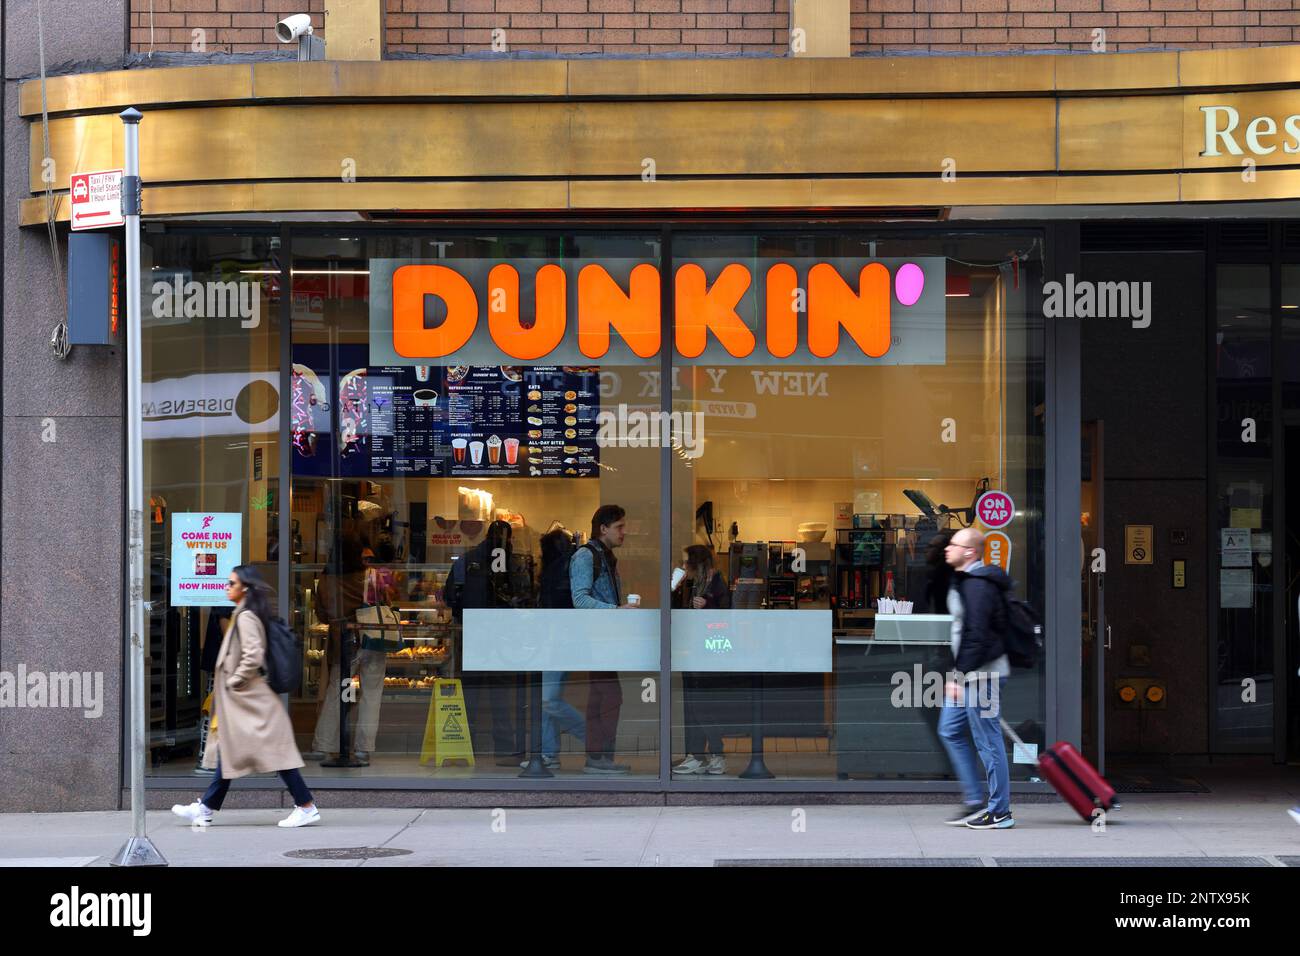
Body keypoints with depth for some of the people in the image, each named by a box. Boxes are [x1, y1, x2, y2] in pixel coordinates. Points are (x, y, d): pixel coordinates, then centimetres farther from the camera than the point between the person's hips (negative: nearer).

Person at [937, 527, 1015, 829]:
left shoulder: (978, 586, -18)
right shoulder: (962, 582, 15)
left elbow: (977, 636, -23)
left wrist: (959, 677, -22)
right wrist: (956, 674, 21)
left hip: (982, 673, -11)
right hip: (967, 674, 11)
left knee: (988, 741, -5)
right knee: (951, 732, 13)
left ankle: (1000, 812, 2)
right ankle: (975, 801, 18)